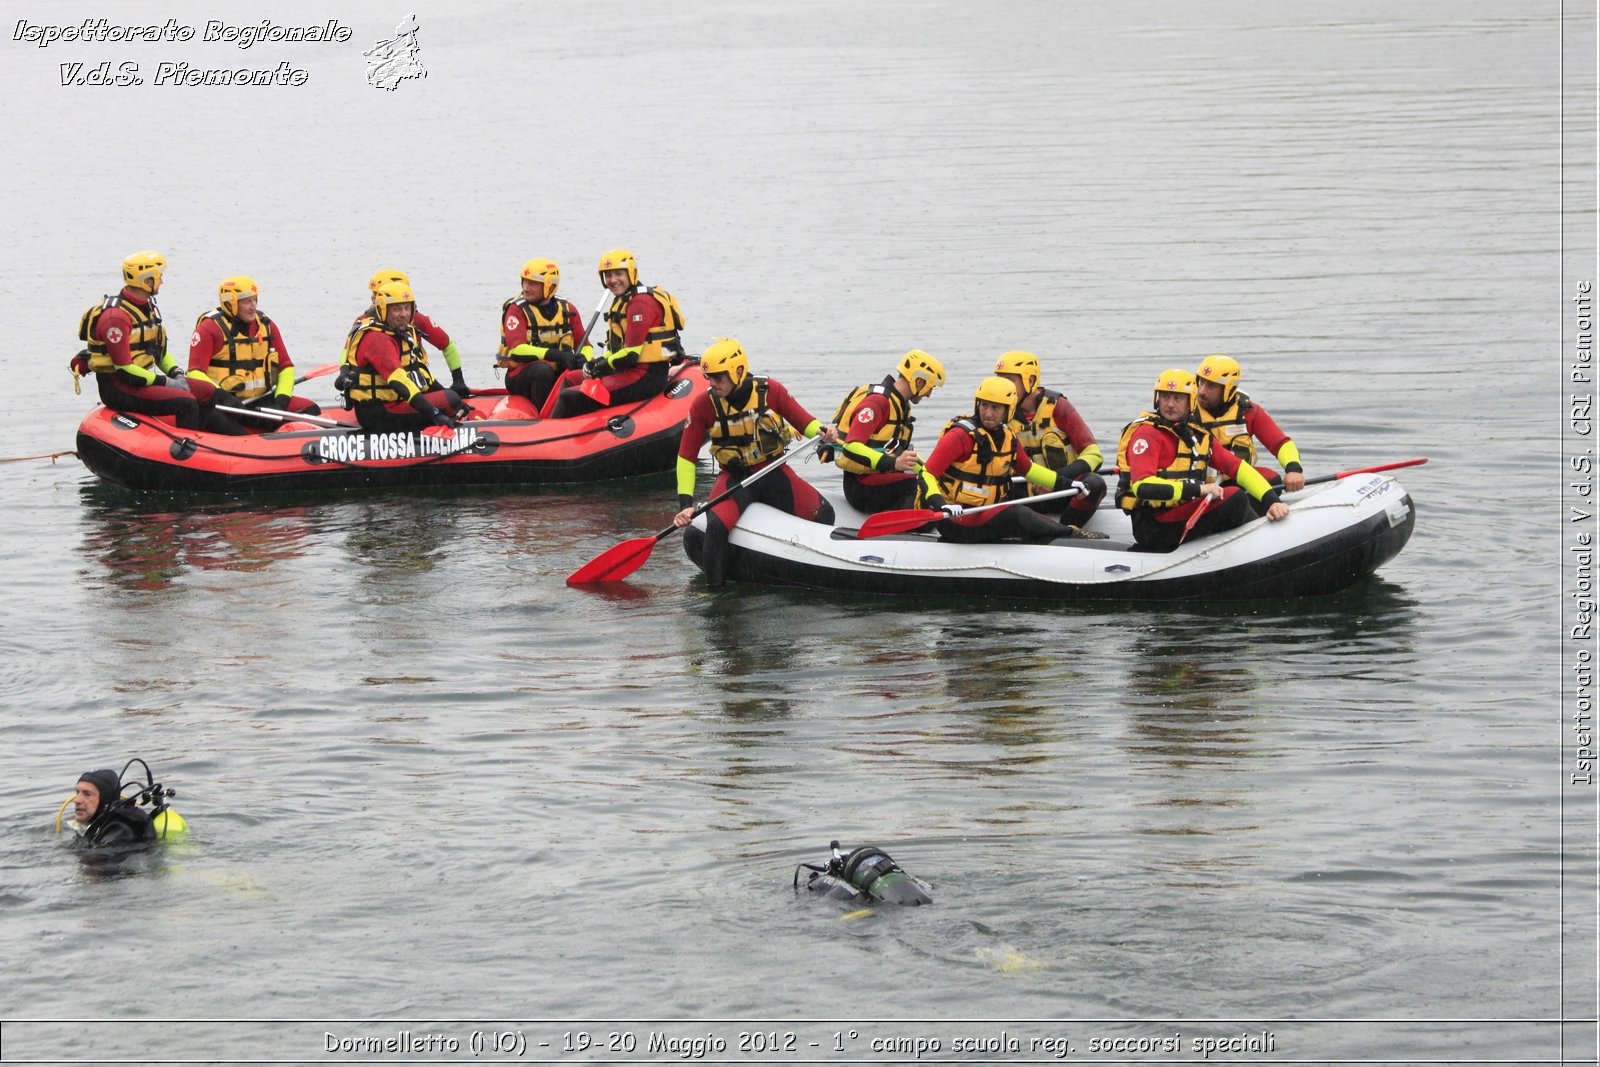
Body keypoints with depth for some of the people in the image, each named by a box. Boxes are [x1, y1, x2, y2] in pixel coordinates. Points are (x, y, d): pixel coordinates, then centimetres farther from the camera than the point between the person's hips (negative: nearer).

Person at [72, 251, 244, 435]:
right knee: (186, 402, -26)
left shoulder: (148, 308, 13)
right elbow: (124, 370, -23)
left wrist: (176, 374, 3)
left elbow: (160, 349, 22)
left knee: (207, 392, 5)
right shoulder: (116, 316, -20)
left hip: (144, 379, 10)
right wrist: (165, 383, -18)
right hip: (118, 389, -10)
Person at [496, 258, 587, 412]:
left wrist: (584, 359, -17)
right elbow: (517, 349, -20)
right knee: (542, 369, -36)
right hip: (520, 377, -4)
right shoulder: (517, 309, -6)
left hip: (558, 373, 4)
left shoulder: (567, 309, 8)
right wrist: (555, 355, -33)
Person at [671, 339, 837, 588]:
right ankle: (712, 590, -14)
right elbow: (686, 456, -2)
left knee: (823, 515, -16)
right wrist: (686, 503, -11)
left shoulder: (770, 391, -8)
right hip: (735, 478, -1)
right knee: (716, 526, -31)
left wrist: (822, 432, -24)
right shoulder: (703, 405, -8)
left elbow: (805, 422, 1)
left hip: (774, 473, 1)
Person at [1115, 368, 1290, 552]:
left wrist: (1272, 501, -6)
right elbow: (1142, 487, -23)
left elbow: (1237, 467, 8)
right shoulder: (1147, 434, -10)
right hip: (1153, 528, -8)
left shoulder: (1198, 435, 13)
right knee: (1234, 498, -19)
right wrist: (1198, 489, -28)